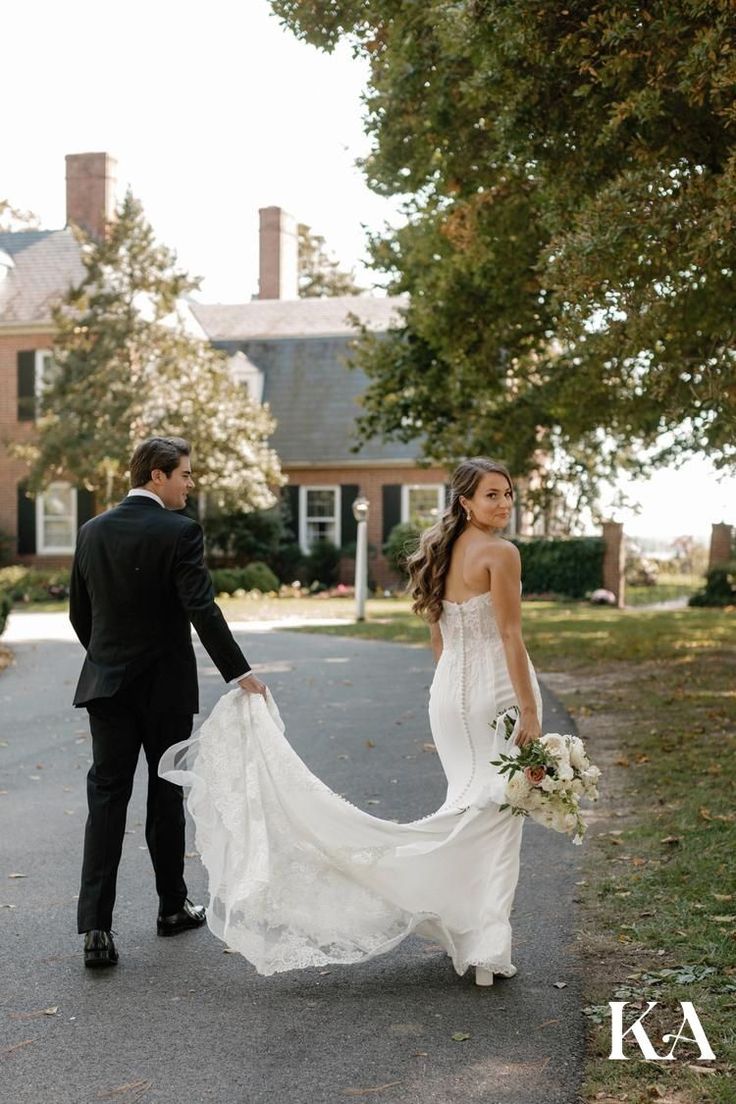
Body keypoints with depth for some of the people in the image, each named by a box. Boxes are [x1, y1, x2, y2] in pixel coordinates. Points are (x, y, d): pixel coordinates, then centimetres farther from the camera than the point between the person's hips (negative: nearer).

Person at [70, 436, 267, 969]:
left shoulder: (93, 531, 4)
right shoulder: (179, 532, -13)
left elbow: (79, 612, 10)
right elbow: (202, 610, -21)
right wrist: (240, 672, -17)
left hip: (106, 685, 4)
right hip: (166, 686, -4)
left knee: (106, 799, 2)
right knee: (166, 797, 12)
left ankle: (96, 925, -7)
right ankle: (173, 906, 26)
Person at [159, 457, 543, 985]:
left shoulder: (440, 553, 11)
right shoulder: (501, 552, -13)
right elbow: (510, 636, -17)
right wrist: (530, 711, -16)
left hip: (449, 691, 7)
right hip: (498, 691, -7)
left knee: (471, 811, 17)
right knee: (498, 815, 0)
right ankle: (487, 946, 4)